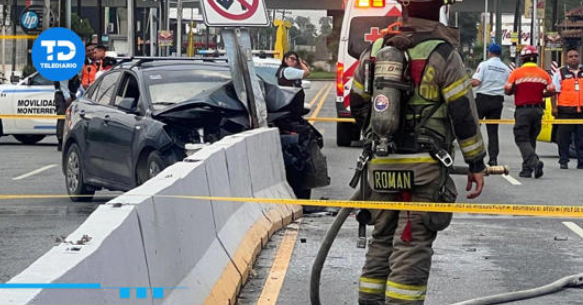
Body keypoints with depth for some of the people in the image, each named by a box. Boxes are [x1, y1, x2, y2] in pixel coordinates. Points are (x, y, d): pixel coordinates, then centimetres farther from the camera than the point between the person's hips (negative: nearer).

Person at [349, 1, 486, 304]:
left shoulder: (375, 51, 9)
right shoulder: (442, 54, -7)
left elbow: (357, 104, 19)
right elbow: (464, 113, -8)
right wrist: (476, 164, 0)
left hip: (380, 165, 5)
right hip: (424, 166, -5)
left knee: (382, 239, 17)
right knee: (413, 245, -4)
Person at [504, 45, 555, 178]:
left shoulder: (517, 73, -7)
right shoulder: (543, 74, 3)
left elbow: (507, 90, -9)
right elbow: (552, 91, 0)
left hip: (522, 110, -4)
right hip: (538, 109, 4)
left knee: (522, 139, -3)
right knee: (531, 139, 15)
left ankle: (534, 162, -25)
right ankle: (527, 168, 15)